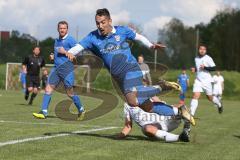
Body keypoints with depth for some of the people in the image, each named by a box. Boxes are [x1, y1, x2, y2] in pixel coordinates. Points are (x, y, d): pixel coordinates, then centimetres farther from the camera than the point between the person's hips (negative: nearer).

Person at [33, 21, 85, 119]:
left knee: (70, 93, 0)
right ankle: (44, 112, -7)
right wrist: (53, 57, 13)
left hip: (66, 68, -7)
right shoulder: (57, 41, 19)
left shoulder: (70, 40, -5)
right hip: (56, 68, 7)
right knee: (48, 88, -5)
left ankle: (81, 110, 20)